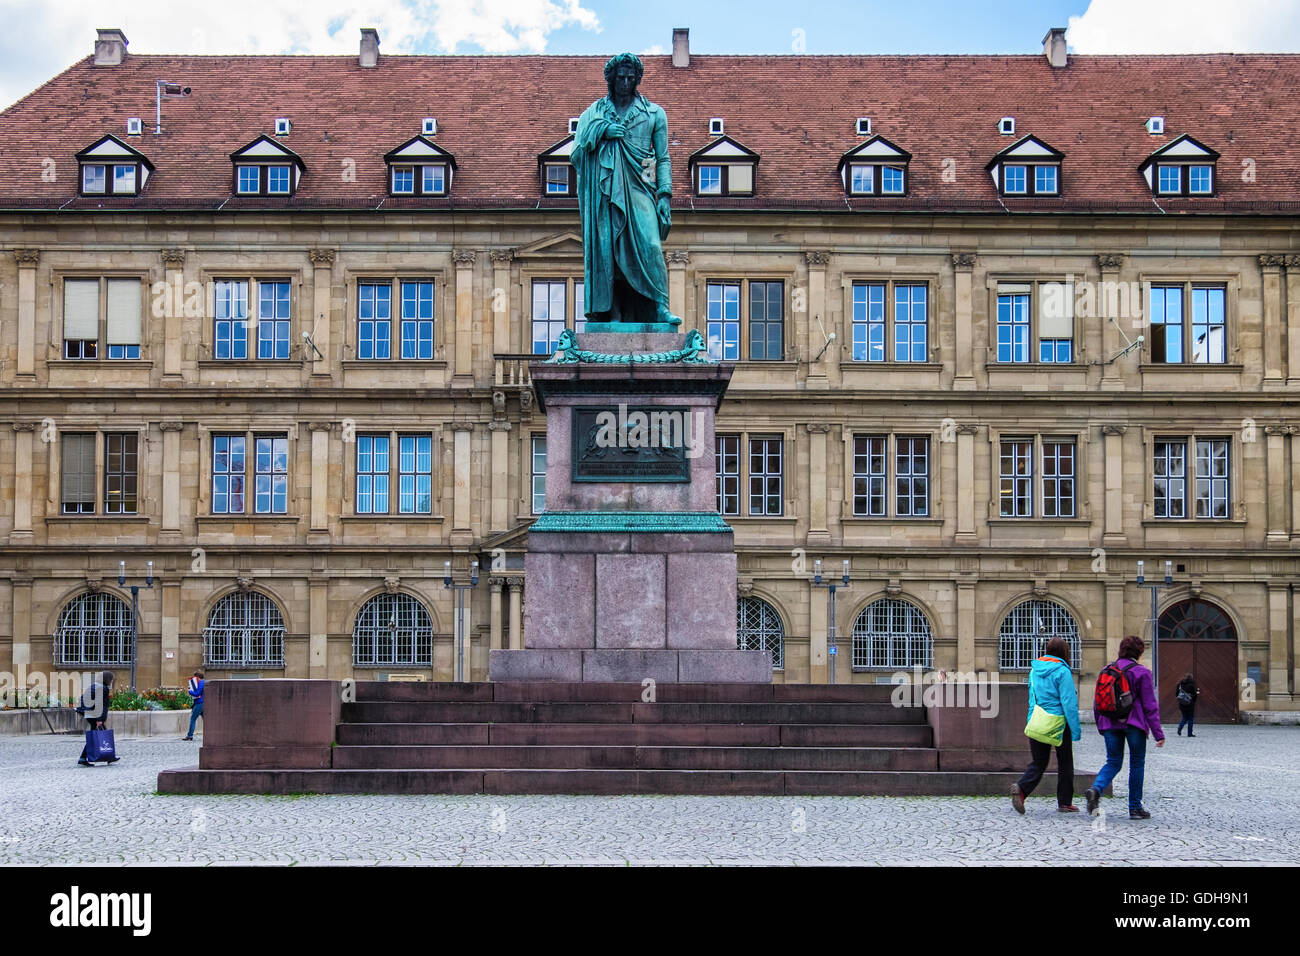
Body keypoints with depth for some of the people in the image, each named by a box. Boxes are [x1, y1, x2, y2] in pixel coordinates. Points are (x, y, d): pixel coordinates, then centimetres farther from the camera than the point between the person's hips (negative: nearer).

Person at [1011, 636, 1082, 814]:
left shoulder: (1034, 669, 9)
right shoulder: (1062, 671, -11)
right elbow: (1069, 702, -15)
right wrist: (1076, 729, -13)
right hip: (1058, 722, -5)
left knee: (1038, 762, 7)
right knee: (1065, 762, 11)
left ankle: (1021, 788, -19)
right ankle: (1064, 802, 15)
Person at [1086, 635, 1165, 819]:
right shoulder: (1142, 673, -6)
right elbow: (1150, 705, -8)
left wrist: (1101, 727, 24)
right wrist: (1158, 733, -5)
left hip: (1110, 723, 4)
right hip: (1134, 724, -4)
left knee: (1113, 762, 9)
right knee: (1137, 763, 9)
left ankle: (1095, 789, -19)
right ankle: (1135, 807, 12)